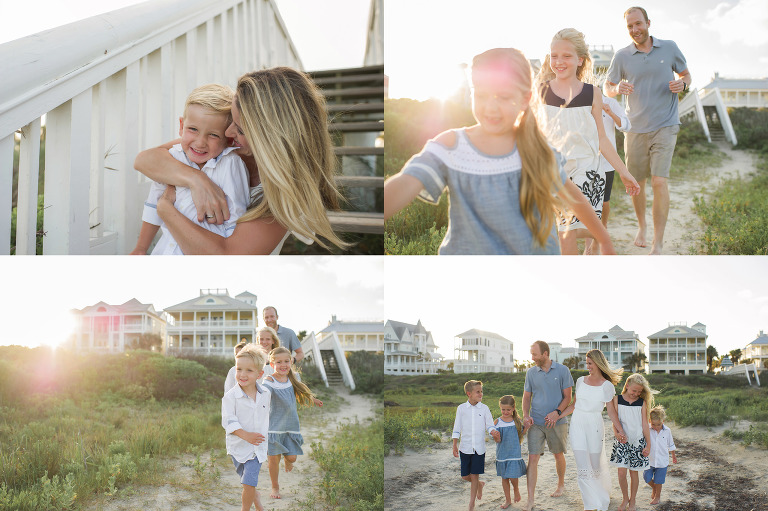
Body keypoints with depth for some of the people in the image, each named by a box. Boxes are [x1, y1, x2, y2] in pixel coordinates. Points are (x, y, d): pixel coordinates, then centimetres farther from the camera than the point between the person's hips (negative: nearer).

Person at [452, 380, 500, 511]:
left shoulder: (484, 408, -1)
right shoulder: (461, 408, 0)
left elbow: (489, 425, 3)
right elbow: (457, 428, 4)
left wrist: (493, 432, -19)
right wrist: (455, 446, -1)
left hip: (479, 448, -1)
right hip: (465, 447, 1)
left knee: (474, 476, -1)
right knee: (465, 476, 4)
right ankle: (479, 485, 36)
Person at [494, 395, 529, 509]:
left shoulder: (517, 420, -1)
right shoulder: (498, 422, -3)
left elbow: (521, 433, 11)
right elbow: (497, 440, -4)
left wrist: (526, 427, -4)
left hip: (515, 453, -1)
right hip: (502, 453, 1)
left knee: (513, 476, -8)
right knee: (504, 477, 10)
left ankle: (516, 489, 26)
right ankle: (508, 499, 25)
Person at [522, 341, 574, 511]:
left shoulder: (562, 371, -4)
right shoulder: (531, 372, 4)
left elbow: (567, 397, -2)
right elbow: (526, 396, 10)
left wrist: (557, 412, -17)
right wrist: (526, 415, -6)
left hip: (557, 421, -1)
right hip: (536, 422, 1)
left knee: (558, 455, 15)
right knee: (532, 459, -6)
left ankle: (561, 484, 41)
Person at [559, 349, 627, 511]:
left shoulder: (606, 385, -2)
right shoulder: (581, 381, 9)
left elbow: (611, 411, -2)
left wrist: (620, 430, -11)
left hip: (594, 427, -3)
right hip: (577, 426, 3)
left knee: (597, 466, 5)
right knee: (583, 469, -4)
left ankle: (604, 495, 34)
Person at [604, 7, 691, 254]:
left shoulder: (669, 48, 1)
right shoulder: (622, 56, 1)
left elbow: (686, 74, 14)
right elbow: (607, 87, 8)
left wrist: (682, 84, -10)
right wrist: (617, 89, -17)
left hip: (664, 127, -2)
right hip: (635, 129, 2)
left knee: (659, 181, -15)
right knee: (636, 183, 10)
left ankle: (658, 246, -11)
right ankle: (641, 226, 39)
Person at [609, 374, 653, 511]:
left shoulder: (642, 402, 1)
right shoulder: (617, 399, 0)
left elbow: (645, 424, 3)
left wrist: (648, 444, 2)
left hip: (638, 441, 0)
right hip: (622, 441, 0)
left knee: (633, 472, 6)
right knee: (621, 472, -5)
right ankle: (625, 498, 18)